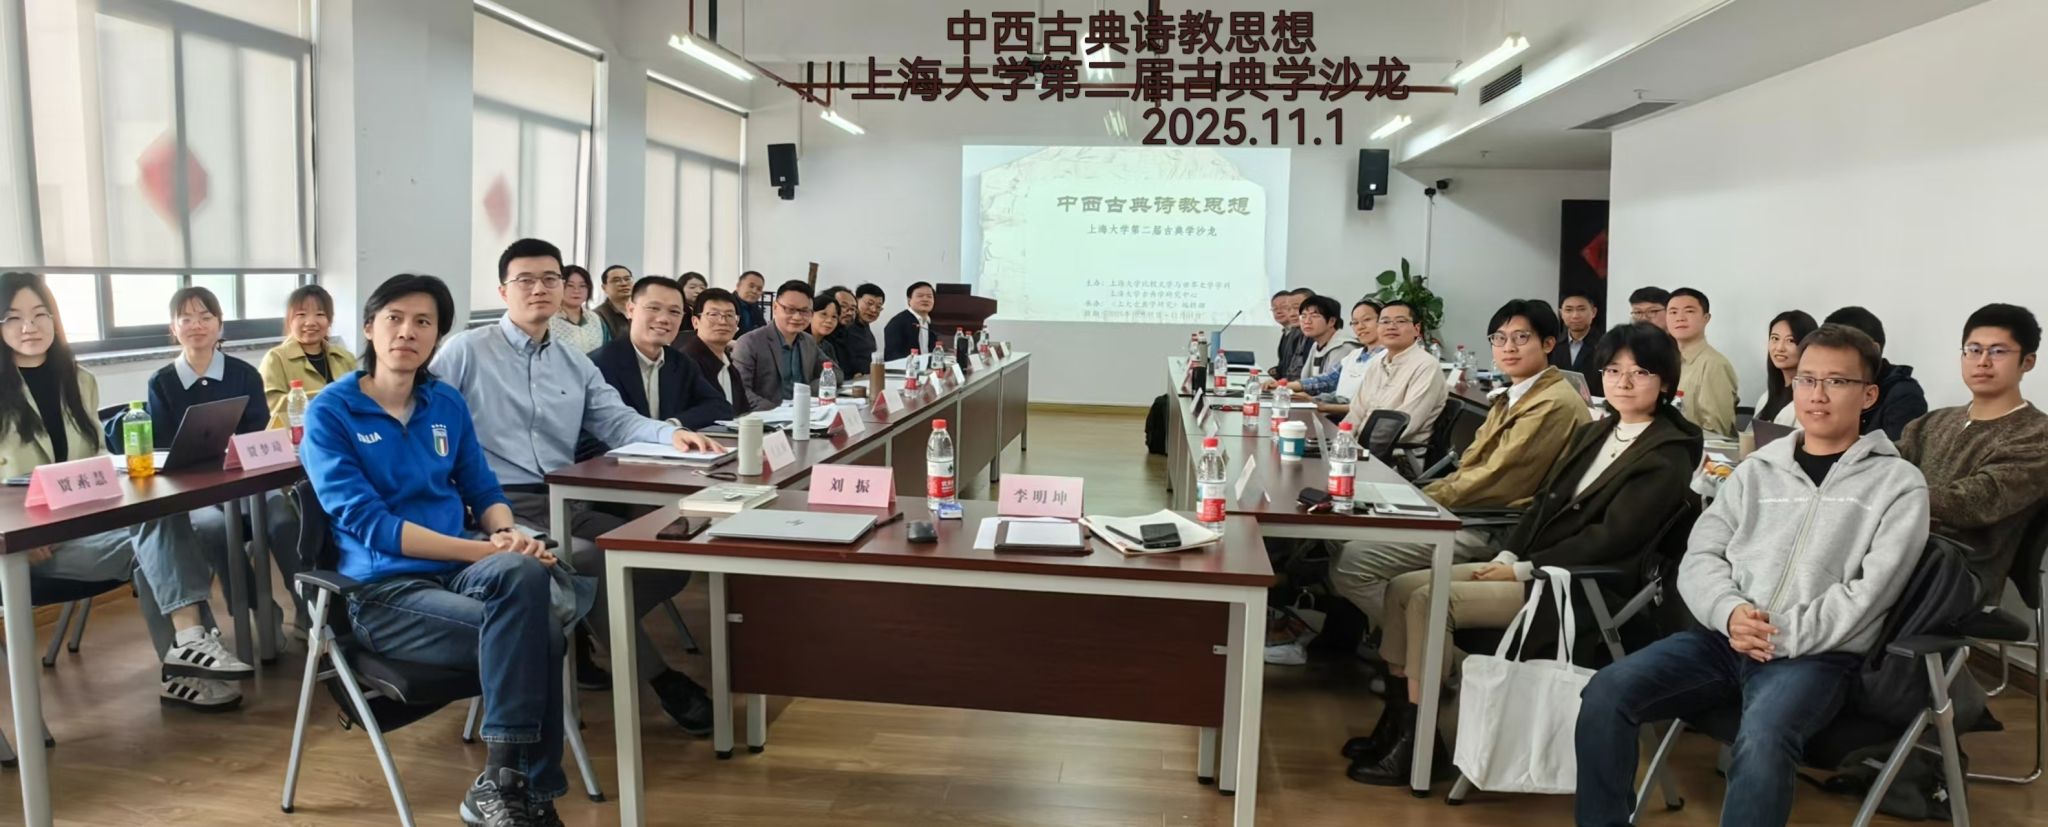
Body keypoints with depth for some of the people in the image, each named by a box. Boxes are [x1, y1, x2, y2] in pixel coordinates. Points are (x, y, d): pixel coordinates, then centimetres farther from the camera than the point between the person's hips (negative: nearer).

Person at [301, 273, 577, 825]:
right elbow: (367, 523, -13)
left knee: (525, 572, -33)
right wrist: (488, 551, -20)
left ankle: (506, 782, -22)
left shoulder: (447, 405, 13)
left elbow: (483, 491, 14)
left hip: (461, 568, 4)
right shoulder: (330, 412, -3)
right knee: (535, 633, -29)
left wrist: (510, 537, -12)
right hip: (384, 590, -4)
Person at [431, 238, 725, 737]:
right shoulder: (466, 350, 3)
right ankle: (658, 677, -15)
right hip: (500, 507, -6)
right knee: (593, 563, -32)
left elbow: (617, 422, 9)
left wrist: (671, 433, -12)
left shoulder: (576, 366, 20)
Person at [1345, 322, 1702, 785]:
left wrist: (1523, 570, -17)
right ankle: (1398, 722, 3)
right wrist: (1507, 556, -2)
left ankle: (1416, 744, -13)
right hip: (1533, 565, 9)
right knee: (1403, 587, -4)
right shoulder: (1591, 434, 15)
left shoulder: (1668, 456, -9)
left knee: (1430, 600, -23)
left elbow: (1610, 537, -17)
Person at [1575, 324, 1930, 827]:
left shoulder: (1898, 482, 5)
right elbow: (1699, 557, 9)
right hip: (1725, 638, 4)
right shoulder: (1757, 468, 15)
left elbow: (1869, 592, -6)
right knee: (1607, 692, -20)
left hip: (1817, 654, -3)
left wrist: (1783, 637, -15)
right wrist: (1730, 612, -12)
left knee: (1762, 738, -36)